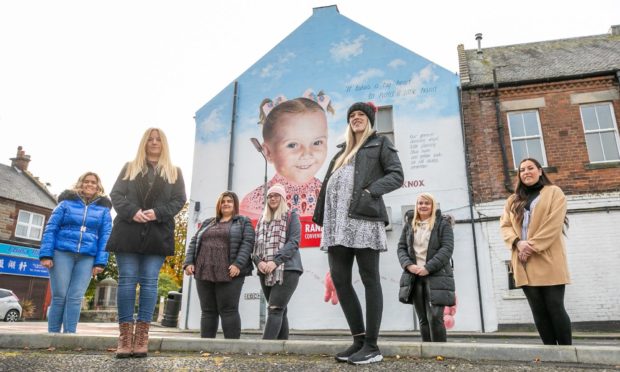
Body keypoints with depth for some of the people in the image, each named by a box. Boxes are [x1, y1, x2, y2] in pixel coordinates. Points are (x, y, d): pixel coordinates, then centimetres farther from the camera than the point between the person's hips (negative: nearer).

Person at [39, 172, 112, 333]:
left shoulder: (103, 208, 10)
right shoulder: (67, 202, 8)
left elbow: (105, 237, 5)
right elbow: (50, 228, 4)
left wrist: (100, 261, -3)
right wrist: (46, 254, -6)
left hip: (87, 258, 1)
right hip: (62, 253, -1)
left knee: (75, 298, -3)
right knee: (59, 296, 0)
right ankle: (52, 334, 10)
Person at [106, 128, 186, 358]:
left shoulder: (174, 172, 14)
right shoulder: (129, 168, 16)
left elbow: (179, 200, 4)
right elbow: (116, 194, 6)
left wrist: (157, 213, -13)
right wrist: (132, 212, -13)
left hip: (157, 234, 0)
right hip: (128, 232, 1)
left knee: (149, 282, -3)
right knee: (127, 280, -3)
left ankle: (142, 334, -2)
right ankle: (125, 334, 0)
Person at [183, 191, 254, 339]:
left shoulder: (243, 222, 8)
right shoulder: (208, 223, 22)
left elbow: (248, 243, -5)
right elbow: (194, 242, 18)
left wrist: (238, 264, -18)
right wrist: (189, 262, 2)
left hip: (229, 273, -5)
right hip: (204, 272, 5)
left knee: (228, 310, -5)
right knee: (208, 311, 7)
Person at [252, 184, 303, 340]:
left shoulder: (291, 217, 4)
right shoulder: (262, 220, 20)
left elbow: (293, 242, -7)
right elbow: (255, 244, 13)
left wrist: (275, 261, -18)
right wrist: (258, 261, -8)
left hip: (287, 270, -5)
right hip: (266, 272, 5)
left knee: (275, 309, -14)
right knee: (280, 311, 7)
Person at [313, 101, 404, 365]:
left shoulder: (380, 144, 13)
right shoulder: (342, 152, 29)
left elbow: (396, 175, 0)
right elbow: (329, 185, 22)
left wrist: (370, 191, -14)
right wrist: (324, 219, 11)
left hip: (364, 217, -6)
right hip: (338, 221, 7)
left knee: (369, 280, -4)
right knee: (339, 279, 2)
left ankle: (372, 346, 2)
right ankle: (359, 340, 12)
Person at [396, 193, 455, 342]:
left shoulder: (443, 223, 3)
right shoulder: (409, 225, 14)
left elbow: (447, 249, -7)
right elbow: (401, 247, 10)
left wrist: (428, 268, -16)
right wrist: (408, 265, -9)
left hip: (436, 276, -3)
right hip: (415, 276, 4)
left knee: (435, 317, -13)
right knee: (423, 319, 6)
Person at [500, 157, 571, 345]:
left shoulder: (554, 192, 6)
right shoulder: (513, 200, 19)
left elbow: (553, 224, -7)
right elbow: (504, 225, 8)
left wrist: (532, 246, -15)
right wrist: (518, 242, -12)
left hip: (548, 261, -4)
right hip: (525, 264, 4)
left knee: (555, 307, -3)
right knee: (538, 311, 6)